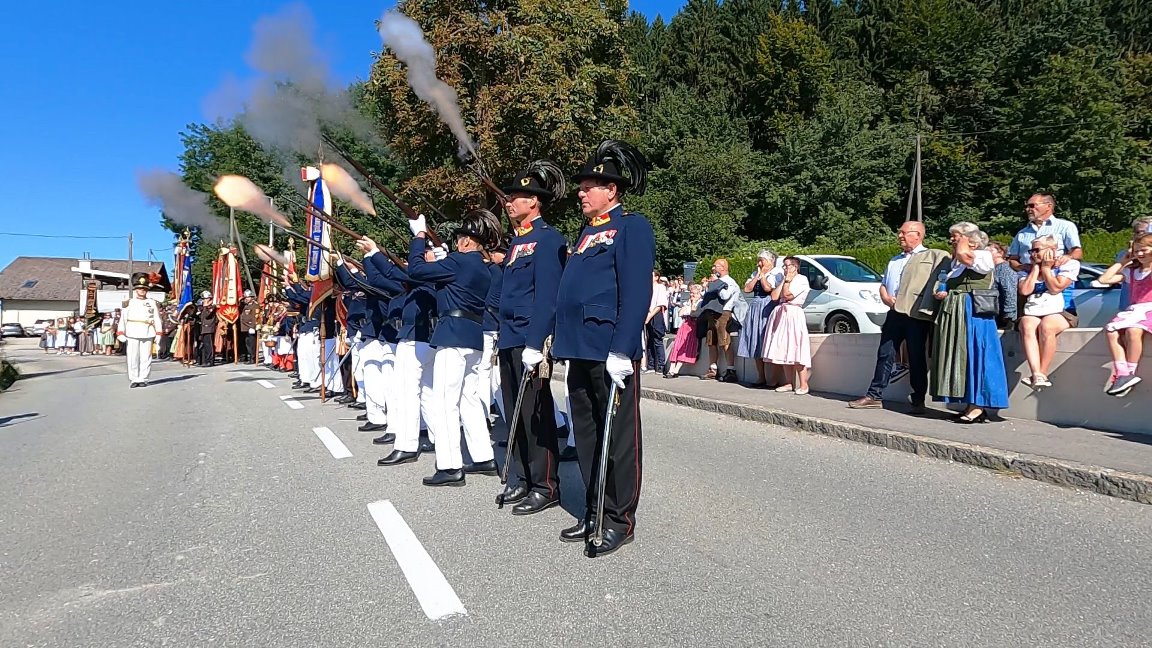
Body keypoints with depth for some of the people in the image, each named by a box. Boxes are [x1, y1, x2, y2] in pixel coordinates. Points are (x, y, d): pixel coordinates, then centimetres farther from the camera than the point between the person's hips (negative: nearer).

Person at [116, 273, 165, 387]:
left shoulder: (152, 303, 10)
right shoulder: (128, 303, 8)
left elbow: (157, 319, 9)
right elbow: (123, 319, 5)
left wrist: (158, 333, 2)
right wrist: (120, 333, -2)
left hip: (147, 334, 0)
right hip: (132, 334, 0)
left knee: (146, 357, 0)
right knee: (133, 357, 1)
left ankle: (143, 379, 7)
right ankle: (133, 379, 7)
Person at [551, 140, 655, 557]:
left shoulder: (632, 226, -6)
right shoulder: (587, 231, 20)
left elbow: (636, 293, -16)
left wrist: (621, 349, -22)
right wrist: (562, 340, 19)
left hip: (610, 352, -9)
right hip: (580, 350, 9)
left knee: (618, 437, 2)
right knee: (586, 436, 14)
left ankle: (620, 520, 13)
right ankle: (595, 513, 26)